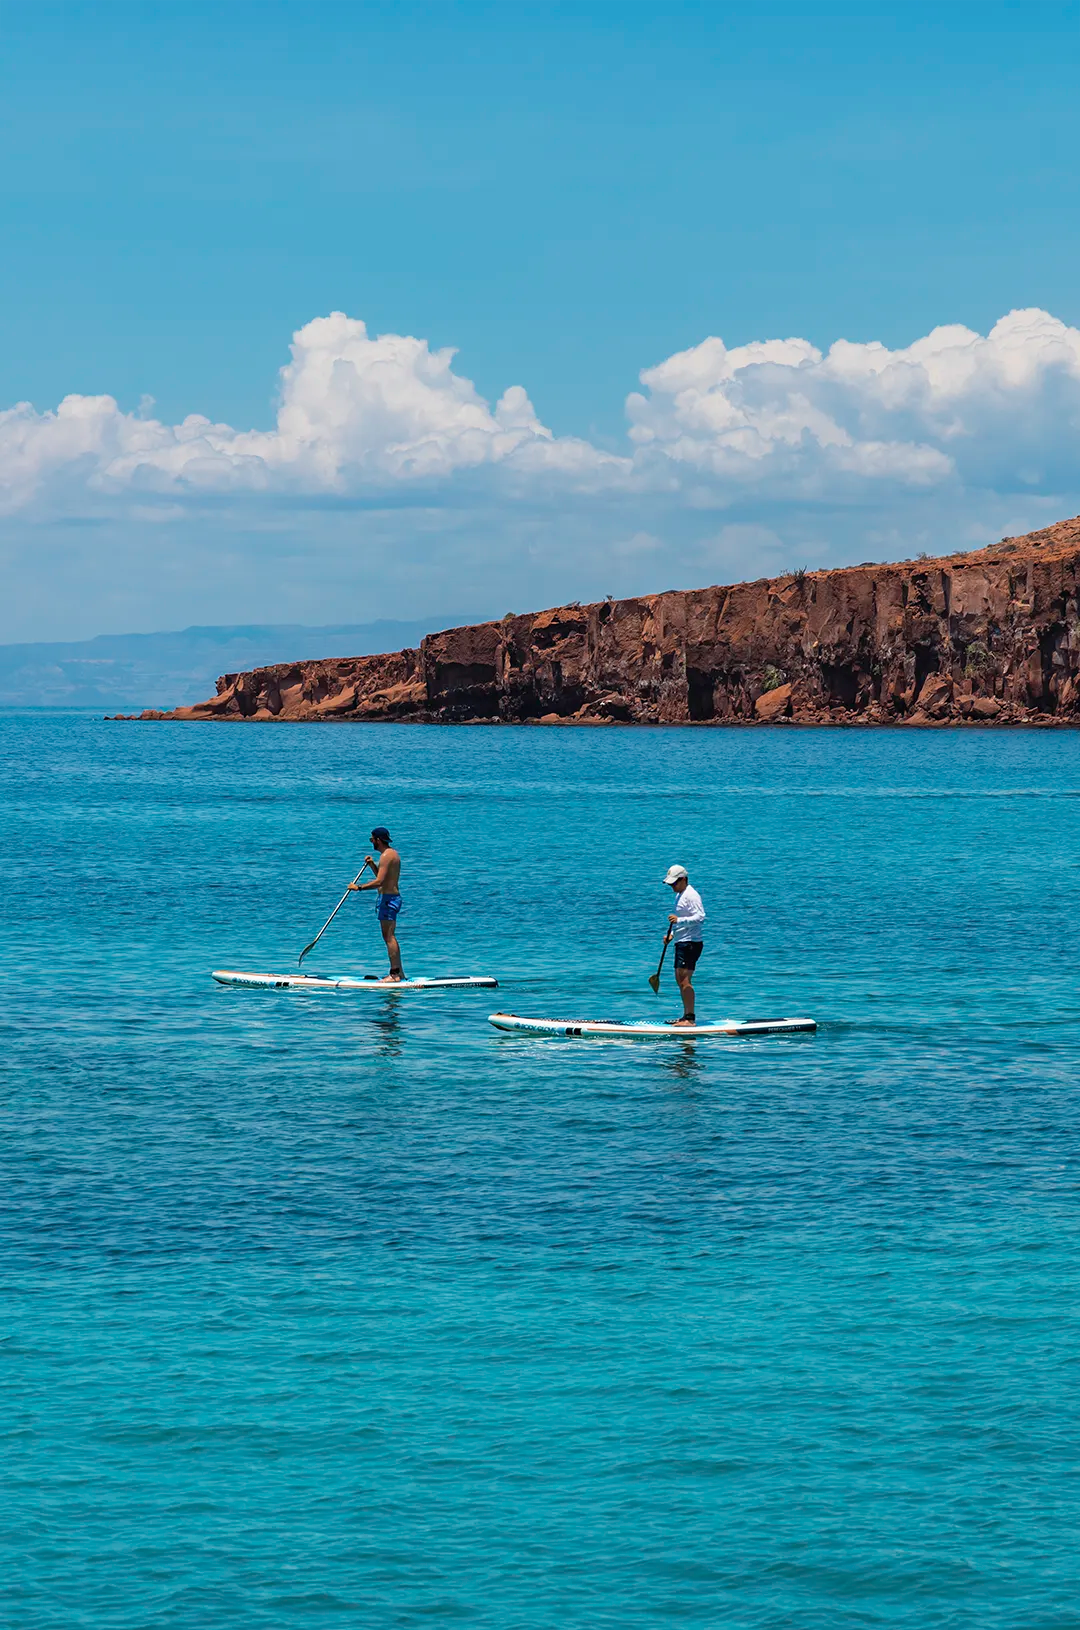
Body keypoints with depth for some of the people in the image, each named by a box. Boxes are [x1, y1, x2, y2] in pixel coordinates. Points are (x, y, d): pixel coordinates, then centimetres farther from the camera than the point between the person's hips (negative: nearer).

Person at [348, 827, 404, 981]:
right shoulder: (393, 853, 17)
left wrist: (359, 887, -17)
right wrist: (372, 865, 16)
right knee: (390, 937, 15)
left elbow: (379, 882, -23)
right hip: (393, 897, 11)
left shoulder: (386, 855, -15)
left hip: (387, 898, -11)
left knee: (389, 938, -10)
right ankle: (398, 973, 18)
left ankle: (394, 975, -11)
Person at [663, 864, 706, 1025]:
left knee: (685, 980, -16)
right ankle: (687, 1016, 21)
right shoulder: (679, 895, 19)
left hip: (690, 943, -11)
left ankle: (690, 1018, -19)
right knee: (680, 981, 15)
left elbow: (700, 917, -24)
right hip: (682, 943, 11)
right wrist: (672, 933, 18)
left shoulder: (691, 895, -13)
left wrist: (679, 920, -32)